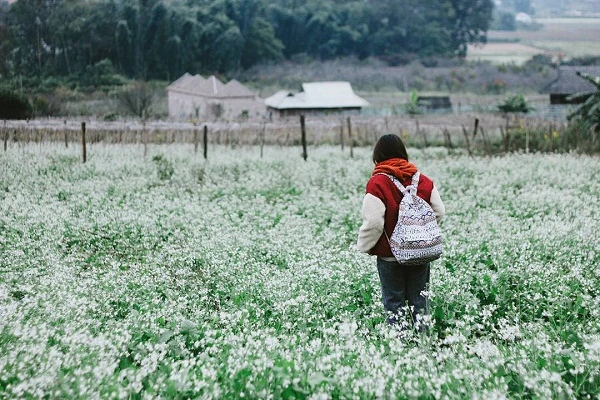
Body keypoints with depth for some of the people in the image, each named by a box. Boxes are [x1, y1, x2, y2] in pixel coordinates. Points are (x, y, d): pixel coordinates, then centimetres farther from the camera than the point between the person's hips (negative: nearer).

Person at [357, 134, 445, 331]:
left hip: (389, 255, -4)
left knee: (394, 302, 6)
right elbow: (439, 212, 5)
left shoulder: (377, 183, -14)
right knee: (419, 300, 14)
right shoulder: (424, 181, 1)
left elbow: (373, 223, -19)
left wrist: (364, 246, -2)